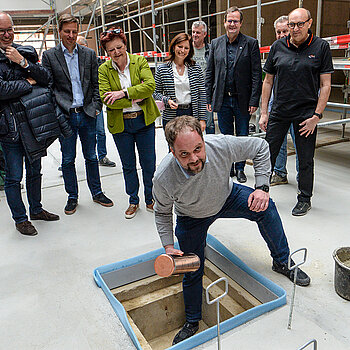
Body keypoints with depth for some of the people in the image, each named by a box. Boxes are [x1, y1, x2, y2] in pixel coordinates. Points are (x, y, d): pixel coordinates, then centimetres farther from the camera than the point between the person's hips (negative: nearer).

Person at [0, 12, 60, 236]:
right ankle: (20, 219, 20)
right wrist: (29, 82, -9)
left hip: (34, 122, 5)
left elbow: (46, 78, -1)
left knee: (35, 170, 17)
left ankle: (36, 209, 35)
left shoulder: (27, 52, 8)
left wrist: (23, 62, -13)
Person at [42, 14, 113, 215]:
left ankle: (97, 193, 27)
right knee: (68, 159, 8)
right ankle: (72, 197, 23)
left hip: (87, 115, 2)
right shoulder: (49, 56, 1)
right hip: (65, 116, -1)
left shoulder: (89, 54, 7)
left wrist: (97, 107, -3)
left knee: (91, 157, 12)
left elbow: (96, 84, 7)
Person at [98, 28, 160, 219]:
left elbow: (150, 85, -16)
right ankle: (133, 201, 29)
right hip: (120, 124, 0)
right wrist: (134, 99, -18)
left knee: (149, 162, 8)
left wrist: (124, 93, -23)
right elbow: (106, 99, -12)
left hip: (144, 120, 0)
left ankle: (150, 199, 28)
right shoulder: (103, 69, -1)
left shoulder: (140, 61, -1)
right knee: (128, 165, 11)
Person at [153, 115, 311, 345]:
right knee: (192, 271, 2)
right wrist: (168, 246, -21)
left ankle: (282, 262, 10)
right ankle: (192, 322, 29)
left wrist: (262, 186, -23)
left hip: (226, 197, 2)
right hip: (192, 218, -1)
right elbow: (162, 213, -14)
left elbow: (260, 147, -17)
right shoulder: (163, 179, -37)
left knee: (266, 209, -17)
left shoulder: (222, 145, -37)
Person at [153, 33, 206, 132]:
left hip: (192, 114, 1)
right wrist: (167, 100, -11)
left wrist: (202, 119, 0)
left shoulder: (196, 68, 6)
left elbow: (202, 95, 5)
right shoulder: (161, 69, 3)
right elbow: (156, 93, 9)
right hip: (171, 117, -1)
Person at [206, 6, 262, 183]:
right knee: (226, 136, 11)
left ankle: (240, 168, 24)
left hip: (242, 100, -2)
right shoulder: (215, 43, 7)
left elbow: (256, 74, -5)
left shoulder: (251, 43, -2)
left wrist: (254, 101, -11)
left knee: (242, 137, 8)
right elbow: (209, 73, 8)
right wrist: (208, 99, 3)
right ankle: (228, 168, 25)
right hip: (222, 100, 2)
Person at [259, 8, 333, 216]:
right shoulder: (278, 47, 5)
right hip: (279, 111, 2)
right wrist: (264, 112, 4)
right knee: (268, 153, 7)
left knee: (305, 159, 7)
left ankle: (305, 199, 24)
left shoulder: (321, 47, -2)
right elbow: (268, 81, 9)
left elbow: (325, 85, -3)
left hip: (306, 113, -2)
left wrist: (316, 116, -10)